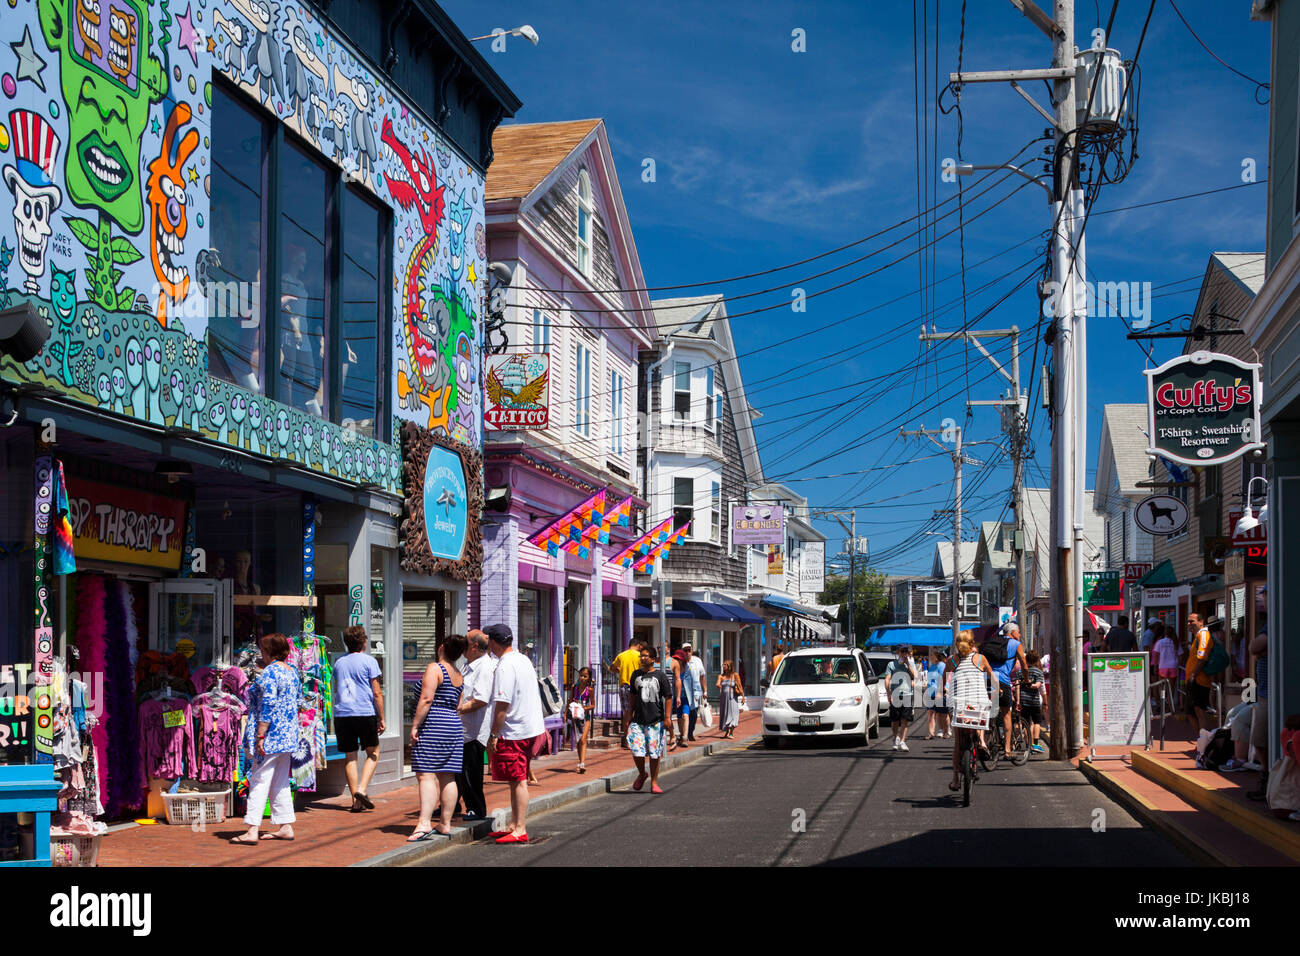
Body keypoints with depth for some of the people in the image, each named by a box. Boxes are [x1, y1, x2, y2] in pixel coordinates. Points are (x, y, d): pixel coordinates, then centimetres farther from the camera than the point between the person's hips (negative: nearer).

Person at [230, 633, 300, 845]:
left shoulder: (269, 672, -14)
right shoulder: (291, 672, 13)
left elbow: (268, 706, -21)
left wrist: (260, 736, -20)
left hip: (271, 737, -9)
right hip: (288, 736, 9)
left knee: (260, 781, -8)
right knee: (280, 783, 13)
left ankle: (252, 830, -11)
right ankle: (286, 827, 14)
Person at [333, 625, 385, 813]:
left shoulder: (339, 662, 13)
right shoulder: (369, 661, -2)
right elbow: (377, 693, -5)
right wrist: (381, 718, 0)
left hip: (342, 713, 4)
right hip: (365, 713, -4)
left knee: (350, 756, 8)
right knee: (373, 753, 11)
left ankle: (356, 801, 6)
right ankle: (361, 789, -7)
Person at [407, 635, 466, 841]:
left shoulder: (434, 668, -9)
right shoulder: (459, 676, 16)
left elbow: (426, 699, -17)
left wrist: (415, 725, -15)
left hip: (432, 725, -8)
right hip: (454, 726, 8)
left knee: (426, 775, -12)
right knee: (447, 777, 9)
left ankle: (424, 823, -21)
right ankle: (446, 824, 11)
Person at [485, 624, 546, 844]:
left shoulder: (505, 667, -17)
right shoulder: (524, 660, 12)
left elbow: (502, 704, -21)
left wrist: (493, 735, -15)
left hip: (513, 732, -9)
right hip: (531, 727, 9)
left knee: (518, 781, -5)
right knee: (517, 780, 15)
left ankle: (520, 830, -2)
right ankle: (514, 825, 22)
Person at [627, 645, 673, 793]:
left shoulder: (660, 676, -2)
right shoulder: (636, 675, 9)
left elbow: (668, 697, -1)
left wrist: (667, 717, -7)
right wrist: (630, 715, 15)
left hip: (656, 720, -3)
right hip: (638, 720, 3)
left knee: (654, 753, 1)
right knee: (637, 751, -5)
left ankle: (654, 782, 12)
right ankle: (641, 774, 22)